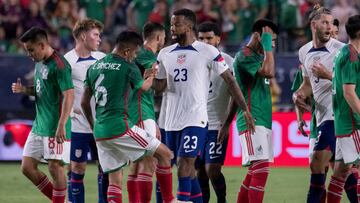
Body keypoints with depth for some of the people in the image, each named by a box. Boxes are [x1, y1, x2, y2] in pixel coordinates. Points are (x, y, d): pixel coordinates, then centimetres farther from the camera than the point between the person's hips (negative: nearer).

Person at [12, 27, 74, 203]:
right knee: (27, 167, 7)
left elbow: (69, 95, -21)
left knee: (55, 168, -5)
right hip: (38, 126, 9)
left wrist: (61, 125, -27)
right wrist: (24, 89, 3)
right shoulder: (39, 63, 12)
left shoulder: (59, 65, -16)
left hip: (54, 128, -9)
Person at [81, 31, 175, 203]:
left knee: (114, 179, 11)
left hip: (100, 132, 7)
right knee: (164, 154, 3)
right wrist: (151, 76, 36)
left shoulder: (94, 67, 12)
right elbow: (143, 87, 15)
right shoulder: (128, 67, -6)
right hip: (120, 128, -7)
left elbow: (84, 102, 16)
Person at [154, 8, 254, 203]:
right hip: (172, 121, 6)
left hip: (195, 121, -6)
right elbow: (159, 86, 14)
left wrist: (245, 110, -5)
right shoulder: (165, 54, 10)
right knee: (186, 169, 11)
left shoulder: (207, 52, -6)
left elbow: (230, 80, -2)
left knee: (184, 167, -14)